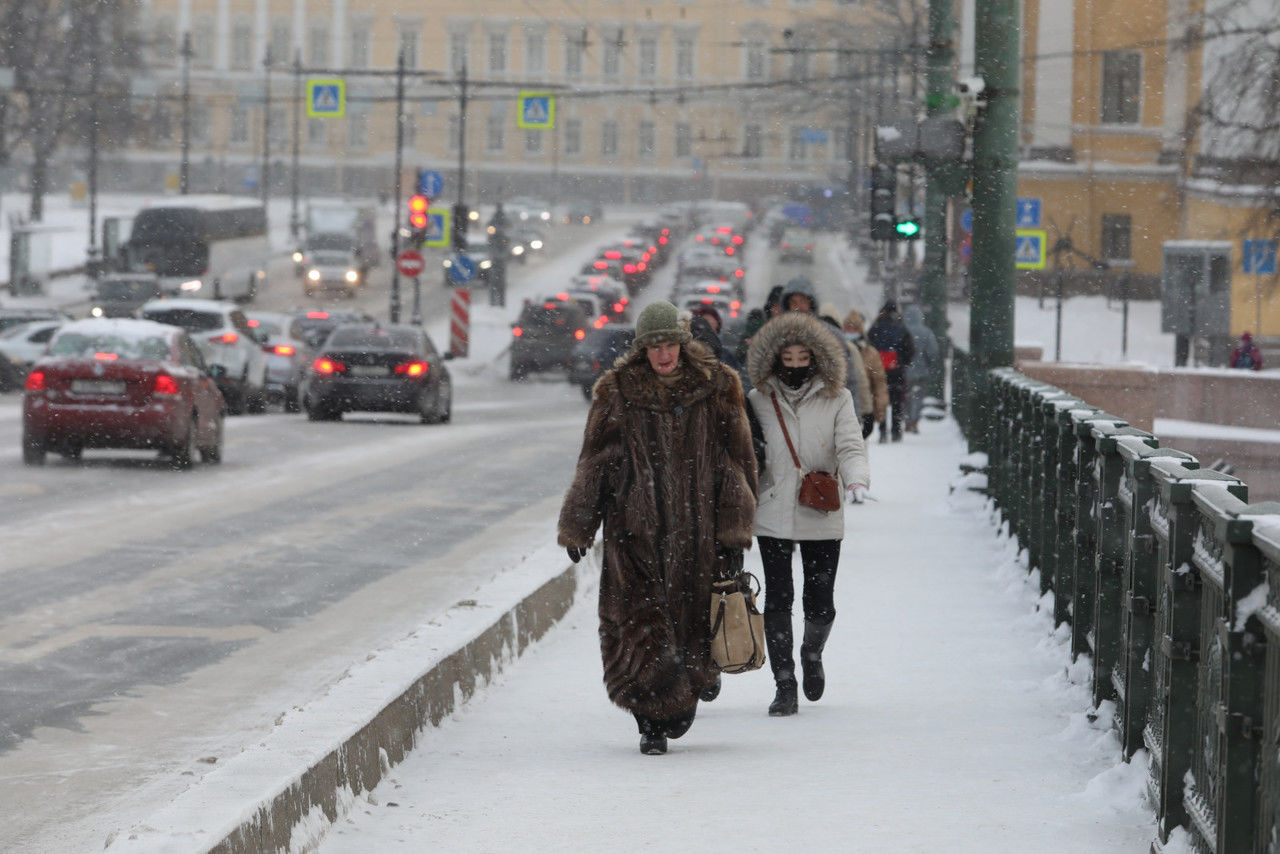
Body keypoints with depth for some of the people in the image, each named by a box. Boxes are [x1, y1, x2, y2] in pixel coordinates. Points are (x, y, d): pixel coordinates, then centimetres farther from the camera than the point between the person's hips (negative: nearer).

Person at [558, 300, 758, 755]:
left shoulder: (716, 388, 3)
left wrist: (733, 531, 1)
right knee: (638, 622, -9)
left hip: (696, 526, 1)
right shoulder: (616, 392, 2)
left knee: (692, 615, 5)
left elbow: (735, 460, 5)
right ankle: (652, 721, -2)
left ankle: (683, 697, 31)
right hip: (635, 526, -1)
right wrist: (577, 526, 8)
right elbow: (594, 463, 8)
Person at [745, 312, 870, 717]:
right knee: (777, 600, -5)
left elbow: (850, 447, -4)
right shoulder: (758, 401, 6)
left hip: (822, 518, 0)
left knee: (820, 603, 1)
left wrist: (856, 481, -23)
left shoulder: (836, 399, 5)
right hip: (772, 516, 0)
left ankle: (812, 654, 34)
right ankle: (784, 686, 2)